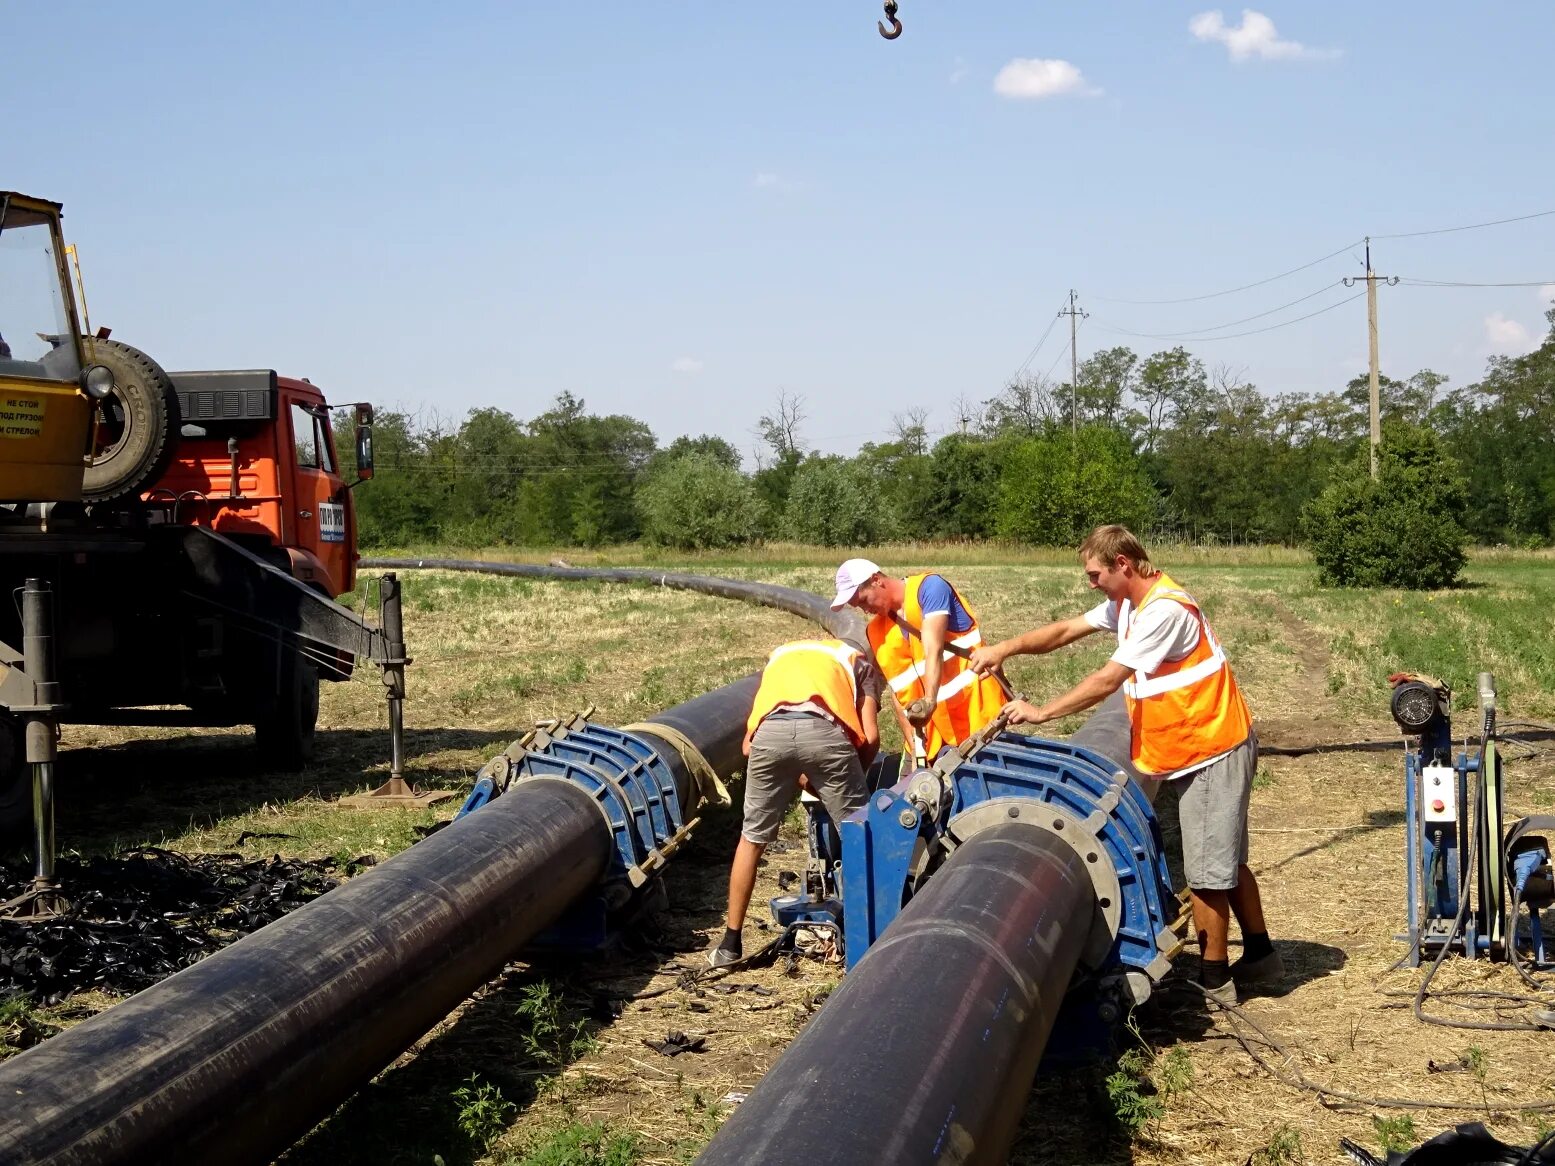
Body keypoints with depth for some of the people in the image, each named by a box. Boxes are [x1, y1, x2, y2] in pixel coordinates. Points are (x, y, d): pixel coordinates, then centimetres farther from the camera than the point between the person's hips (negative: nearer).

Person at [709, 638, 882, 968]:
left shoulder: (778, 657, 41)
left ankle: (731, 944, 27)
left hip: (770, 731, 2)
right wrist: (850, 777, 33)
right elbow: (870, 736, 17)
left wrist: (798, 778, 39)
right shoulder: (858, 661, 34)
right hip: (824, 730, -2)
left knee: (753, 838, 21)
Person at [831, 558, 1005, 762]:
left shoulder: (929, 587, -11)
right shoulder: (878, 631, 7)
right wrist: (914, 742, -5)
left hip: (977, 705, -5)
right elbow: (901, 691, 6)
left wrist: (929, 701, -36)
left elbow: (933, 651, -24)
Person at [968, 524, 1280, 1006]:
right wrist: (1006, 648, -2)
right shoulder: (1129, 604, 8)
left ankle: (1214, 981, 6)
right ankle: (1259, 955, 31)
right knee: (1225, 861, 19)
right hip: (1198, 751, 10)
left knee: (1207, 872, -3)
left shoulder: (1164, 609, -23)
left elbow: (1108, 679, -23)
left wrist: (1041, 712, -17)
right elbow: (1066, 631, 11)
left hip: (1213, 752, -10)